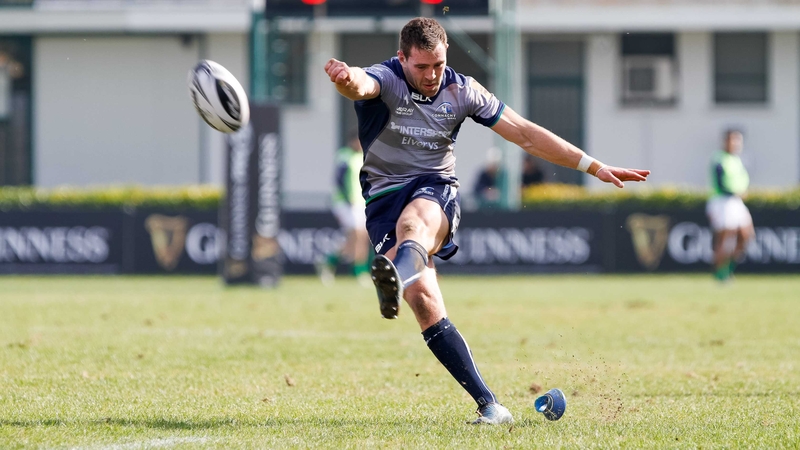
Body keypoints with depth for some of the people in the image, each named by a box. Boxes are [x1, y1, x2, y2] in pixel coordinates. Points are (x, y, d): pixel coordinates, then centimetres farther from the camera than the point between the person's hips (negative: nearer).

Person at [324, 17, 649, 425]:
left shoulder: (461, 90, 6)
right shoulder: (384, 80, -4)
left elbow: (526, 135, 10)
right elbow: (360, 85, -31)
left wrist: (595, 167, 7)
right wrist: (346, 79, -58)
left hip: (437, 193, 1)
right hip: (384, 194, -1)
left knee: (414, 221, -38)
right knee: (423, 299, -20)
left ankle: (395, 276, -74)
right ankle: (490, 406, -18)